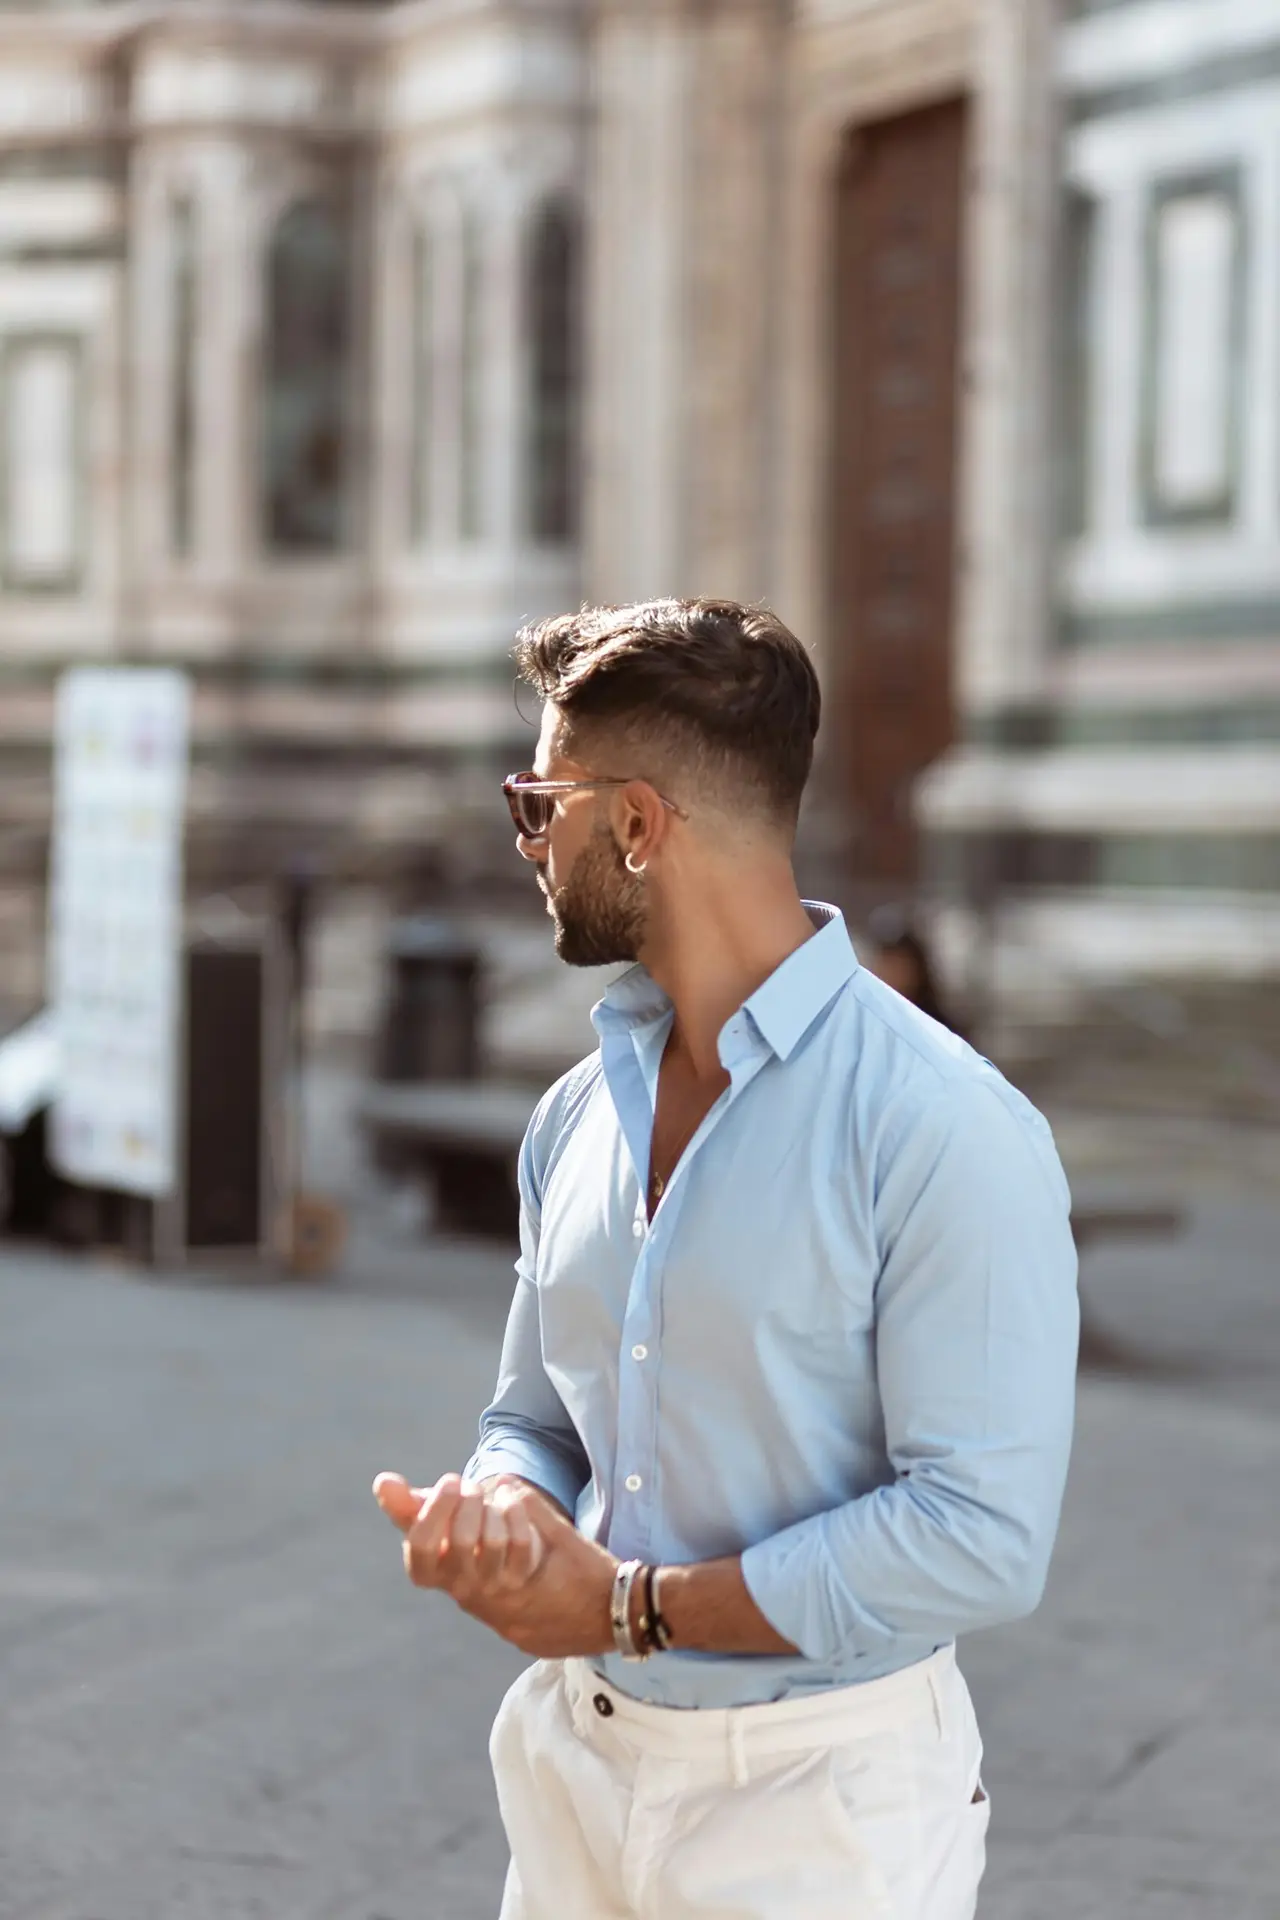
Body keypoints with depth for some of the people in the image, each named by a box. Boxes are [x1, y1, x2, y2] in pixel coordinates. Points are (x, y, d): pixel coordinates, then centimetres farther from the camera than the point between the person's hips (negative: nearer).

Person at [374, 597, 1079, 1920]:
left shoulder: (943, 1130, -18)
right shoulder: (576, 1117, 5)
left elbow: (982, 1537, -21)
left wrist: (629, 1608, -18)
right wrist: (498, 1511, -11)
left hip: (818, 1806, -6)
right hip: (575, 1763, 6)